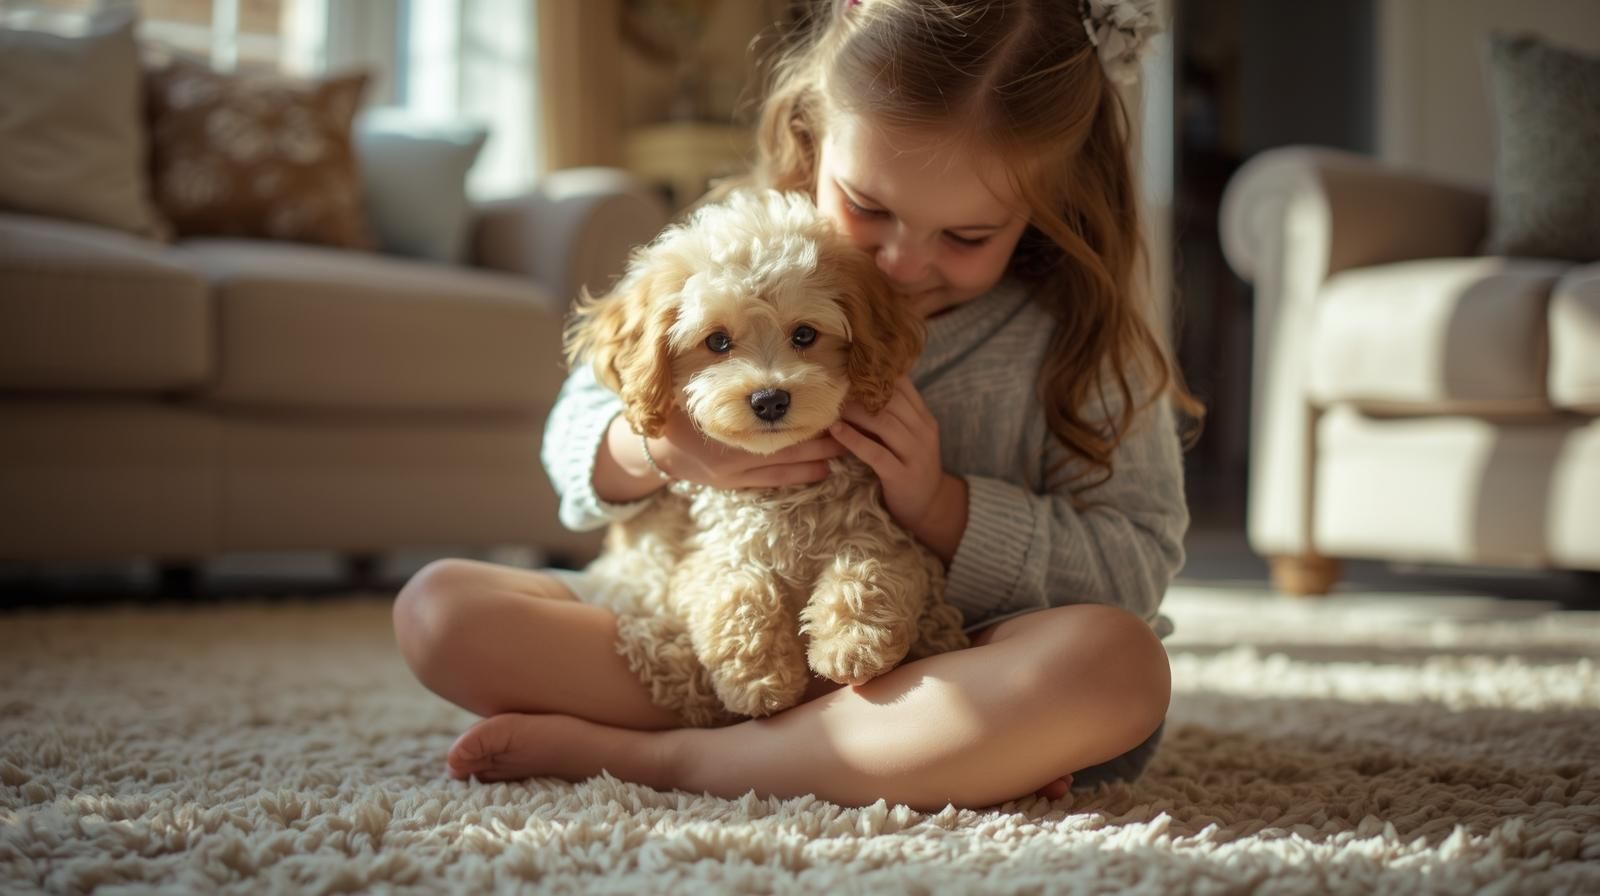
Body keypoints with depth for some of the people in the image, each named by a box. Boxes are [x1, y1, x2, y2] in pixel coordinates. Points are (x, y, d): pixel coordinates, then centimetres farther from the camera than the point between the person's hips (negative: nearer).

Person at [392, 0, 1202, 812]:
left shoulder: (1081, 337, -6)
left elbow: (1136, 567, -8)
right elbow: (575, 437, 5)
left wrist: (940, 506, -20)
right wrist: (657, 451, -20)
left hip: (942, 679, -2)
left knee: (1117, 664, -36)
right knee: (436, 605, -13)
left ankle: (653, 757, -26)